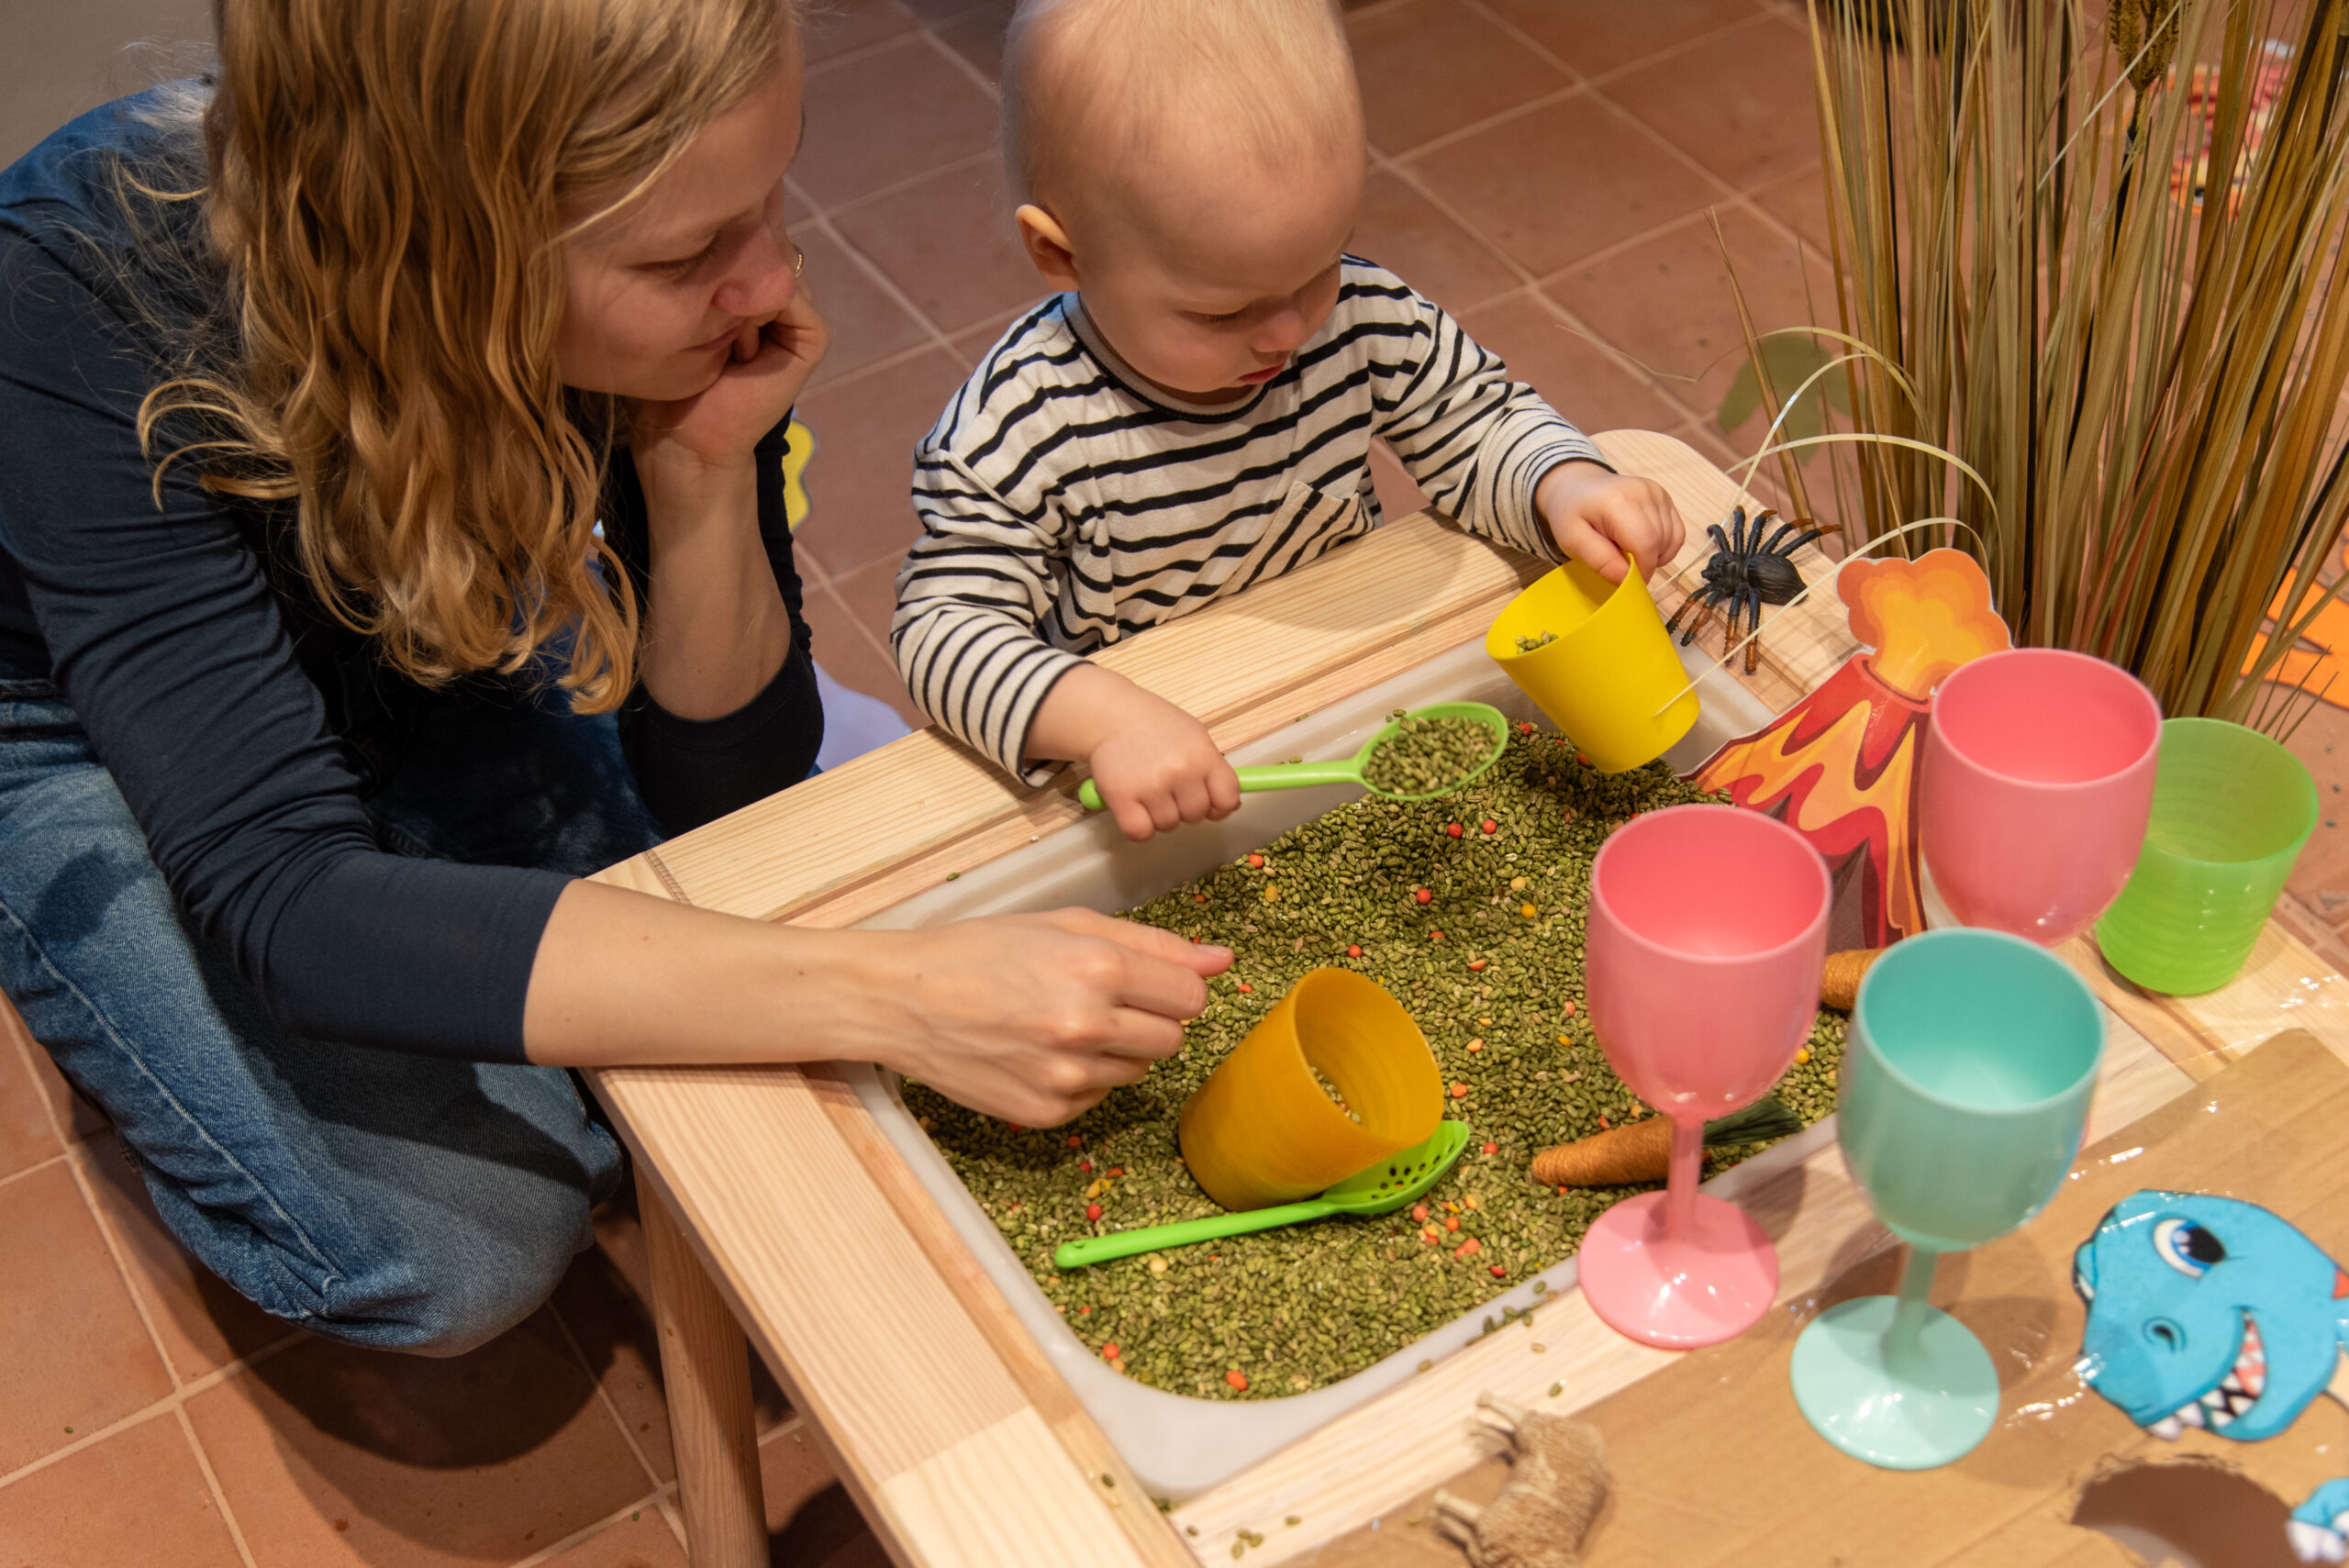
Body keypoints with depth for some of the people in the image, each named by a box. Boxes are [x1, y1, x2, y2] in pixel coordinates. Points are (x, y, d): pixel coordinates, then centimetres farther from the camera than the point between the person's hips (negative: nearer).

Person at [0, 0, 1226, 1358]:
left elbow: (721, 783, -17)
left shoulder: (705, 313, -26)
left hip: (456, 650, 4)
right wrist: (888, 993, -52)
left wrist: (707, 470, -36)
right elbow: (290, 902, -44)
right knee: (466, 1240, -23)